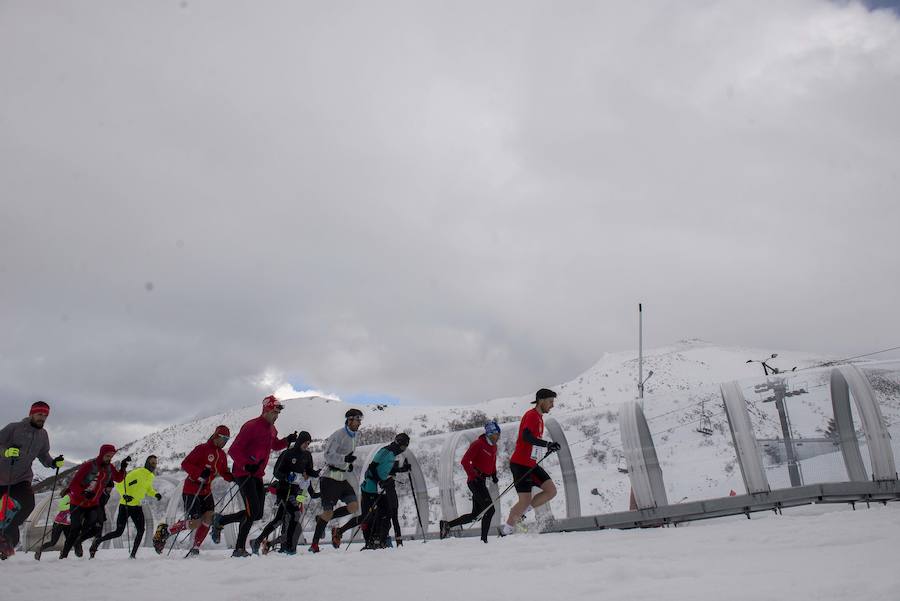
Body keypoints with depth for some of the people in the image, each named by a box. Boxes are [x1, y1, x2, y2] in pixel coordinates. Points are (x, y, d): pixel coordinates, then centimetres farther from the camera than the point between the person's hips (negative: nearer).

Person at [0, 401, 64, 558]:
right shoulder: (14, 427, -8)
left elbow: (44, 456, 14)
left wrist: (54, 462, -5)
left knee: (28, 505, -19)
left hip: (22, 479, 3)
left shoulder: (43, 435, 6)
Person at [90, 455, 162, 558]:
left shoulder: (151, 476, 6)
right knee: (119, 532, -3)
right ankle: (98, 540, 21)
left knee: (141, 530, -7)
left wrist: (155, 494, 5)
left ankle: (133, 554, 2)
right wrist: (124, 495, -35)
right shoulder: (137, 473, -18)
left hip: (137, 506, 6)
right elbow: (120, 484, -20)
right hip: (125, 505, -6)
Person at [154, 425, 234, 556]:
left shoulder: (222, 455, 9)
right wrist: (200, 473, -31)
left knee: (209, 517, -10)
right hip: (192, 489, -7)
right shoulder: (202, 449, -13)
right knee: (194, 523, -10)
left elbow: (224, 473, 14)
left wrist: (234, 477, -7)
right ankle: (164, 531, 12)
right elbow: (185, 464, -17)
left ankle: (195, 549, 2)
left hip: (206, 490, 7)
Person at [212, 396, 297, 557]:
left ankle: (220, 520, 22)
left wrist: (287, 441, 9)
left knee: (257, 514, 6)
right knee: (253, 512, -15)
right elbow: (233, 450, -17)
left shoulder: (272, 429, 11)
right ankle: (239, 549, 2)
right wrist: (246, 465, -30)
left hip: (257, 474, 9)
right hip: (244, 472, -9)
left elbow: (275, 445, 29)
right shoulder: (251, 427, -16)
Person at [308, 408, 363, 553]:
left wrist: (350, 465, 9)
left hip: (342, 479, 8)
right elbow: (328, 455, -20)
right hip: (331, 477, -8)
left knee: (354, 507, -6)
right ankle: (314, 544, 12)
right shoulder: (339, 435, -12)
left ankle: (322, 518, 12)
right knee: (328, 512, -5)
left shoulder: (353, 437, 14)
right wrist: (345, 459, -32)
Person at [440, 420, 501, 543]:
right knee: (489, 509, -13)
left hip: (482, 482, 9)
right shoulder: (478, 443, -11)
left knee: (475, 515, 9)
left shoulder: (494, 446, 14)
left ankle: (447, 524, 16)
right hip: (475, 481, -9)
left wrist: (494, 474, 10)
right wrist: (473, 476, -19)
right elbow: (465, 461, -15)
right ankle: (484, 539, -7)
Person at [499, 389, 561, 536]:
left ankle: (519, 513, 8)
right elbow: (526, 436, -30)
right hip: (520, 464, -9)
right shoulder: (531, 415, -14)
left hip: (531, 464, 9)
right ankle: (506, 529, 10)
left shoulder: (539, 417, 16)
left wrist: (547, 447, 20)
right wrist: (547, 444, -35)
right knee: (525, 501, -8)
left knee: (551, 491, 0)